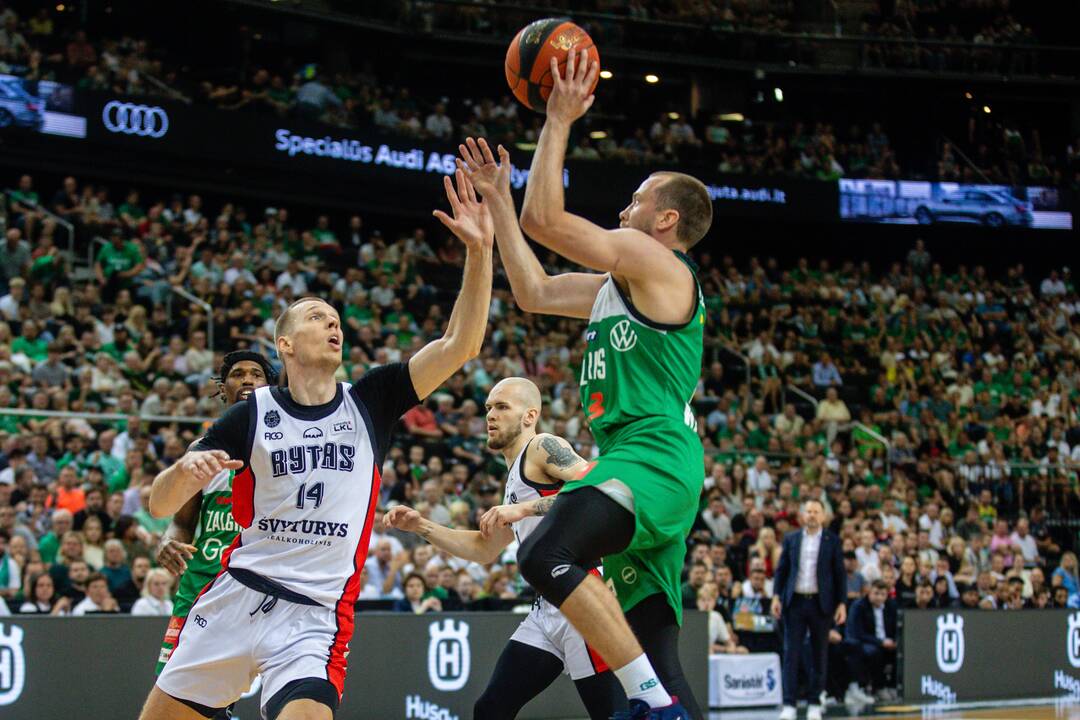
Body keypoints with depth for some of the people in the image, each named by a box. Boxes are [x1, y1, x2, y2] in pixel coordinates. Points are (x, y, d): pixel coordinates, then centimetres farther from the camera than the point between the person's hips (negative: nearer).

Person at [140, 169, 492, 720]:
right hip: (234, 597, 1)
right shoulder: (252, 415, 2)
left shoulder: (370, 402, 4)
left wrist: (479, 250, -17)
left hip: (315, 617, -1)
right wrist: (186, 470, -21)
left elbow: (460, 344, -7)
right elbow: (160, 506, 2)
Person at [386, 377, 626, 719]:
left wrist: (520, 509, -24)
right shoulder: (515, 477, 23)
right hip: (548, 610, 10)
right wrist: (421, 526, 23)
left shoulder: (543, 447, -5)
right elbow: (484, 549, 32)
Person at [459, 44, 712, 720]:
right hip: (642, 464, 10)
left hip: (652, 455, -10)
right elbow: (535, 293, 31)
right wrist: (497, 201, 32)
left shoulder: (656, 262, -3)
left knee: (546, 554, -31)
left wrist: (559, 120, -1)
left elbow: (545, 219, -8)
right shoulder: (621, 283, 26)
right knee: (657, 658, 4)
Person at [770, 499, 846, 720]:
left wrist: (841, 603, -4)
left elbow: (840, 573, 3)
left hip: (821, 603, -1)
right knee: (791, 653, -4)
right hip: (795, 602, 1)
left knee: (819, 655, 4)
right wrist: (776, 596, -2)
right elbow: (781, 569, 9)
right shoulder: (791, 539, 8)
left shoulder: (832, 540, 4)